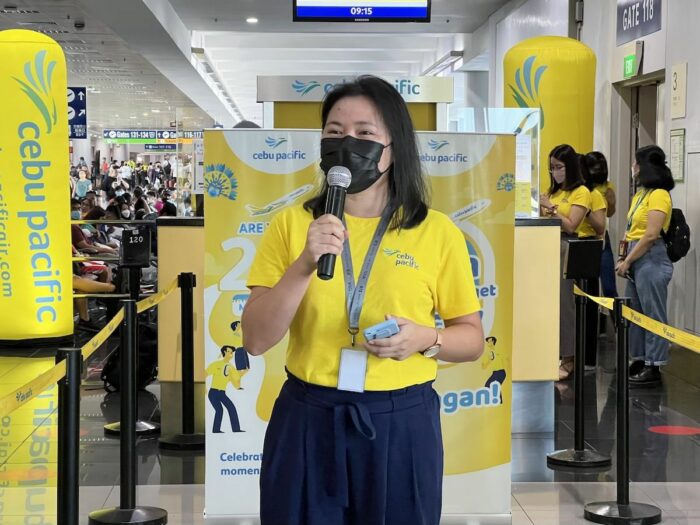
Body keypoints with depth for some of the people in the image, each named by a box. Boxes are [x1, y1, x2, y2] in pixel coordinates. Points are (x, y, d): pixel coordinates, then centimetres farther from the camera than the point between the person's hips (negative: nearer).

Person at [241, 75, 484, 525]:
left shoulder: (437, 232, -1)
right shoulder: (292, 223, 1)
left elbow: (472, 339, 6)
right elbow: (255, 340, -5)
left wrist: (425, 339, -14)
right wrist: (304, 266, -18)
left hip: (401, 424, 0)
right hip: (307, 421, 1)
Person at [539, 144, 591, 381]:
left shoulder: (581, 192, -4)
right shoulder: (553, 191, 16)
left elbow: (571, 226, -11)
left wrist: (551, 208, -16)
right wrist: (538, 207, -2)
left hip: (566, 248, -7)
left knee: (564, 303, -7)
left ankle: (568, 359, -3)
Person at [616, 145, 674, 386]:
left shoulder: (659, 195, -12)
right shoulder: (640, 194, 15)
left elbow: (651, 235, -17)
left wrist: (628, 261, -12)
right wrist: (623, 259, 6)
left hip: (651, 260, -9)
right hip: (635, 260, 9)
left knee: (653, 314, -2)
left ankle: (653, 366, 2)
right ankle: (639, 361, 21)